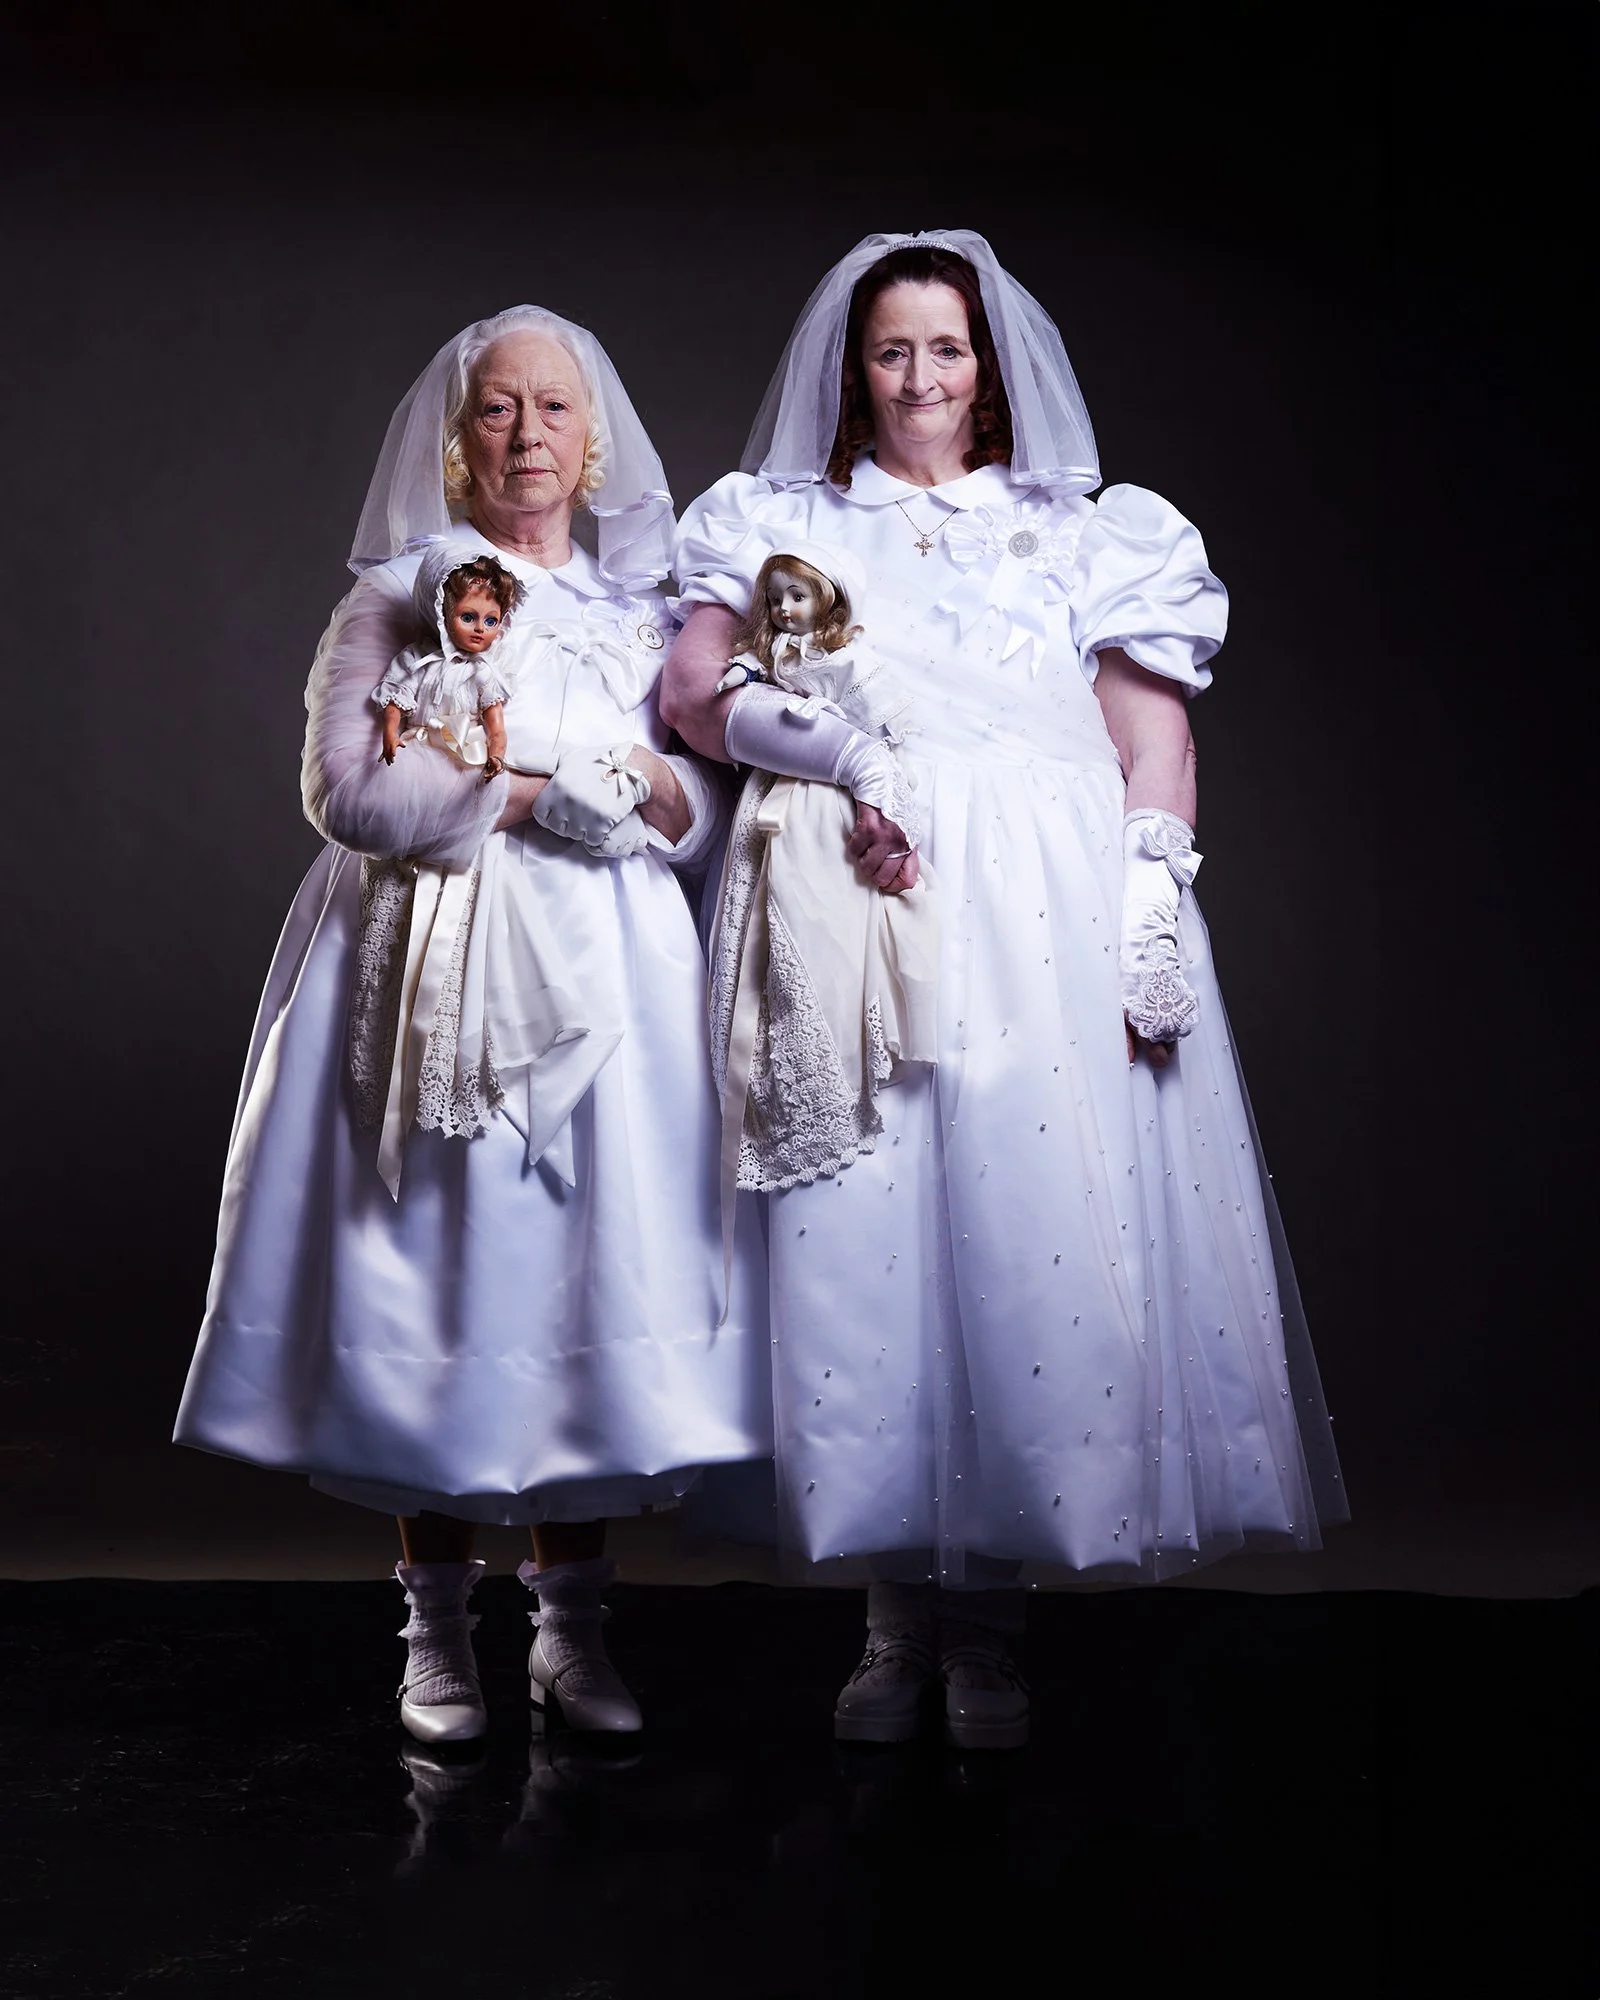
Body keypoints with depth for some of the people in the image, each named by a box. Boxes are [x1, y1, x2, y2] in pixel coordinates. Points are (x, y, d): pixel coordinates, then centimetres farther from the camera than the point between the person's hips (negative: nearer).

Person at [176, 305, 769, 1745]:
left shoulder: (646, 609, 16)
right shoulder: (401, 595, 6)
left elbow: (709, 823, 14)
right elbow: (347, 789, -7)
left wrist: (657, 792, -8)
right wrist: (536, 793, -11)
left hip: (609, 977, 3)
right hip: (440, 976, -2)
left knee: (592, 1276, -1)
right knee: (443, 1276, -4)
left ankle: (573, 1626, 10)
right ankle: (439, 1629, 9)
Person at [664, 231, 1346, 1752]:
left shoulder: (1085, 534, 18)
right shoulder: (783, 524, 19)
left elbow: (1153, 732, 11)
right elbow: (692, 689, 6)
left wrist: (1154, 908, -3)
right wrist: (839, 756, -11)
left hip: (1047, 907, 0)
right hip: (852, 899, 0)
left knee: (1039, 1222, -8)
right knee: (859, 1219, -7)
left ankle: (989, 1622, 2)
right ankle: (898, 1613, 4)